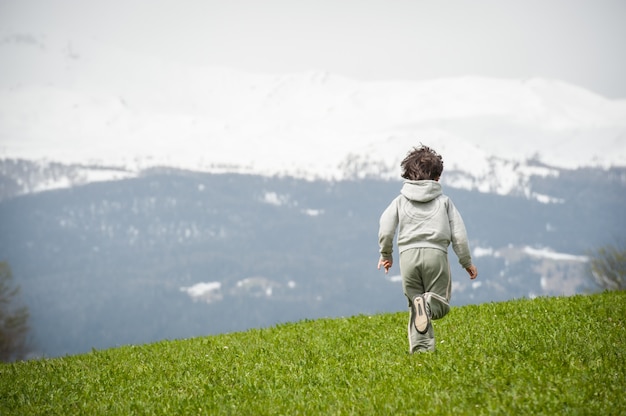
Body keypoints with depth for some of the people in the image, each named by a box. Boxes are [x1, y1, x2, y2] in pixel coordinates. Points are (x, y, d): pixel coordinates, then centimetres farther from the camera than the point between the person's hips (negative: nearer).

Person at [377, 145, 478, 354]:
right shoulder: (444, 201, 14)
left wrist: (386, 254, 18)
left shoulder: (401, 201, 14)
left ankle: (421, 348, -11)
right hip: (436, 253, -1)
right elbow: (458, 233, 11)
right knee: (441, 305, 5)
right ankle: (429, 303, -31)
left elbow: (385, 227, 4)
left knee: (414, 304, 8)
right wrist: (467, 262, 20)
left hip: (408, 255, 1)